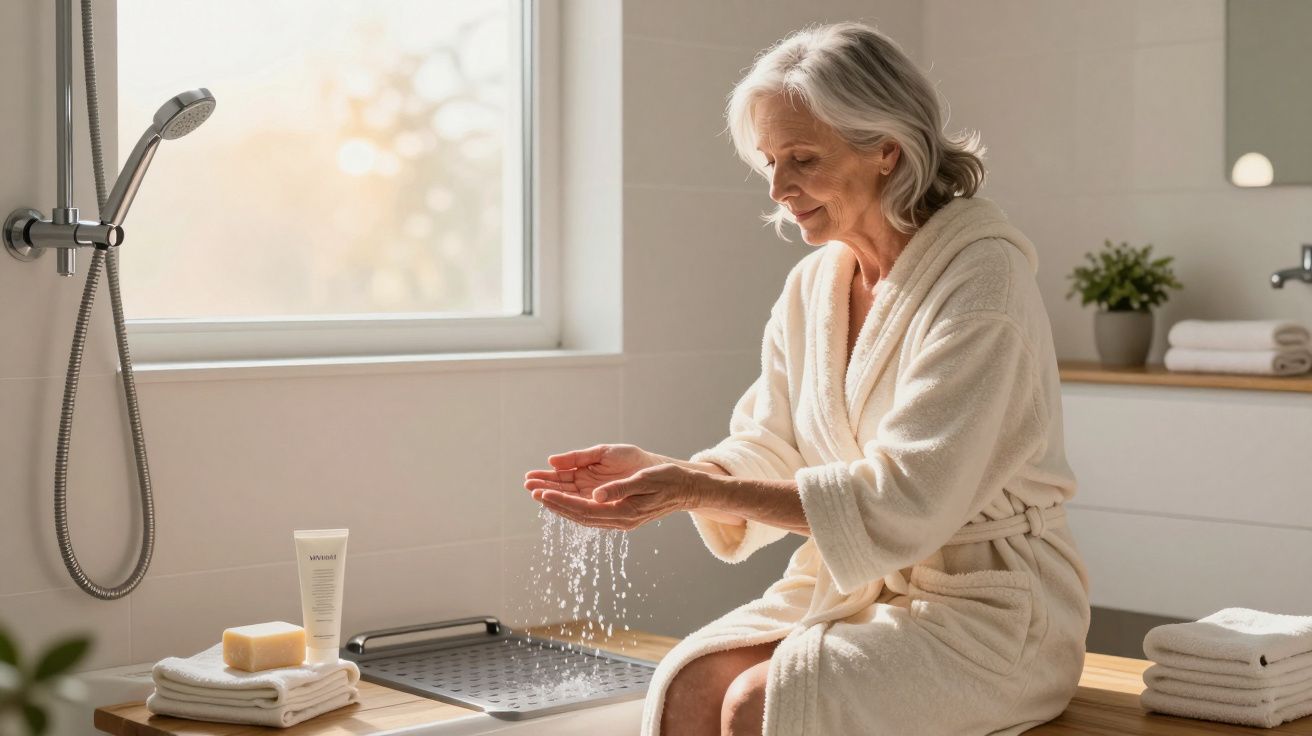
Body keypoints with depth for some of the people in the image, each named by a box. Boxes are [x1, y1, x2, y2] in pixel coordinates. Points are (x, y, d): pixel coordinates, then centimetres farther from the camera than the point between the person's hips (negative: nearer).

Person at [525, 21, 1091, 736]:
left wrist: (700, 489, -25)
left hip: (985, 605, -6)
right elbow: (765, 455, 6)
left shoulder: (982, 275, -16)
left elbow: (904, 498, -23)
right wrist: (653, 469, -14)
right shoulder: (810, 287, 8)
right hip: (852, 587, 6)